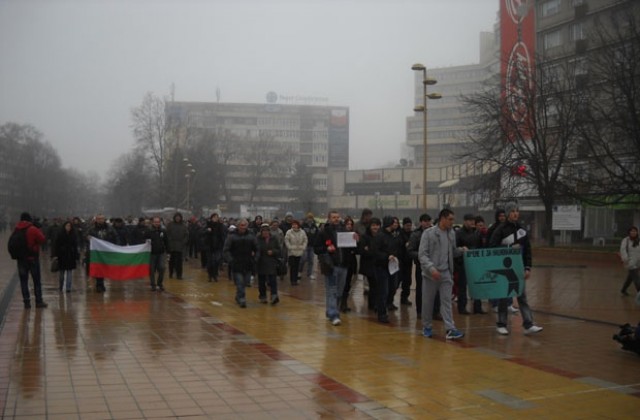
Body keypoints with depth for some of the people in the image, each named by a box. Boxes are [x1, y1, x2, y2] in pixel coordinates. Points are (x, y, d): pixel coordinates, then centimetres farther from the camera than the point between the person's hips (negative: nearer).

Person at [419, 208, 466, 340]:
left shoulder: (451, 233, 8)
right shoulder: (428, 233, -8)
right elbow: (422, 254, -13)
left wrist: (462, 250, -2)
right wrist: (431, 268, -24)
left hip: (446, 273, 4)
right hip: (430, 273, -4)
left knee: (446, 301, -1)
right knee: (428, 302, 7)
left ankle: (450, 329, -3)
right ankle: (427, 327, 22)